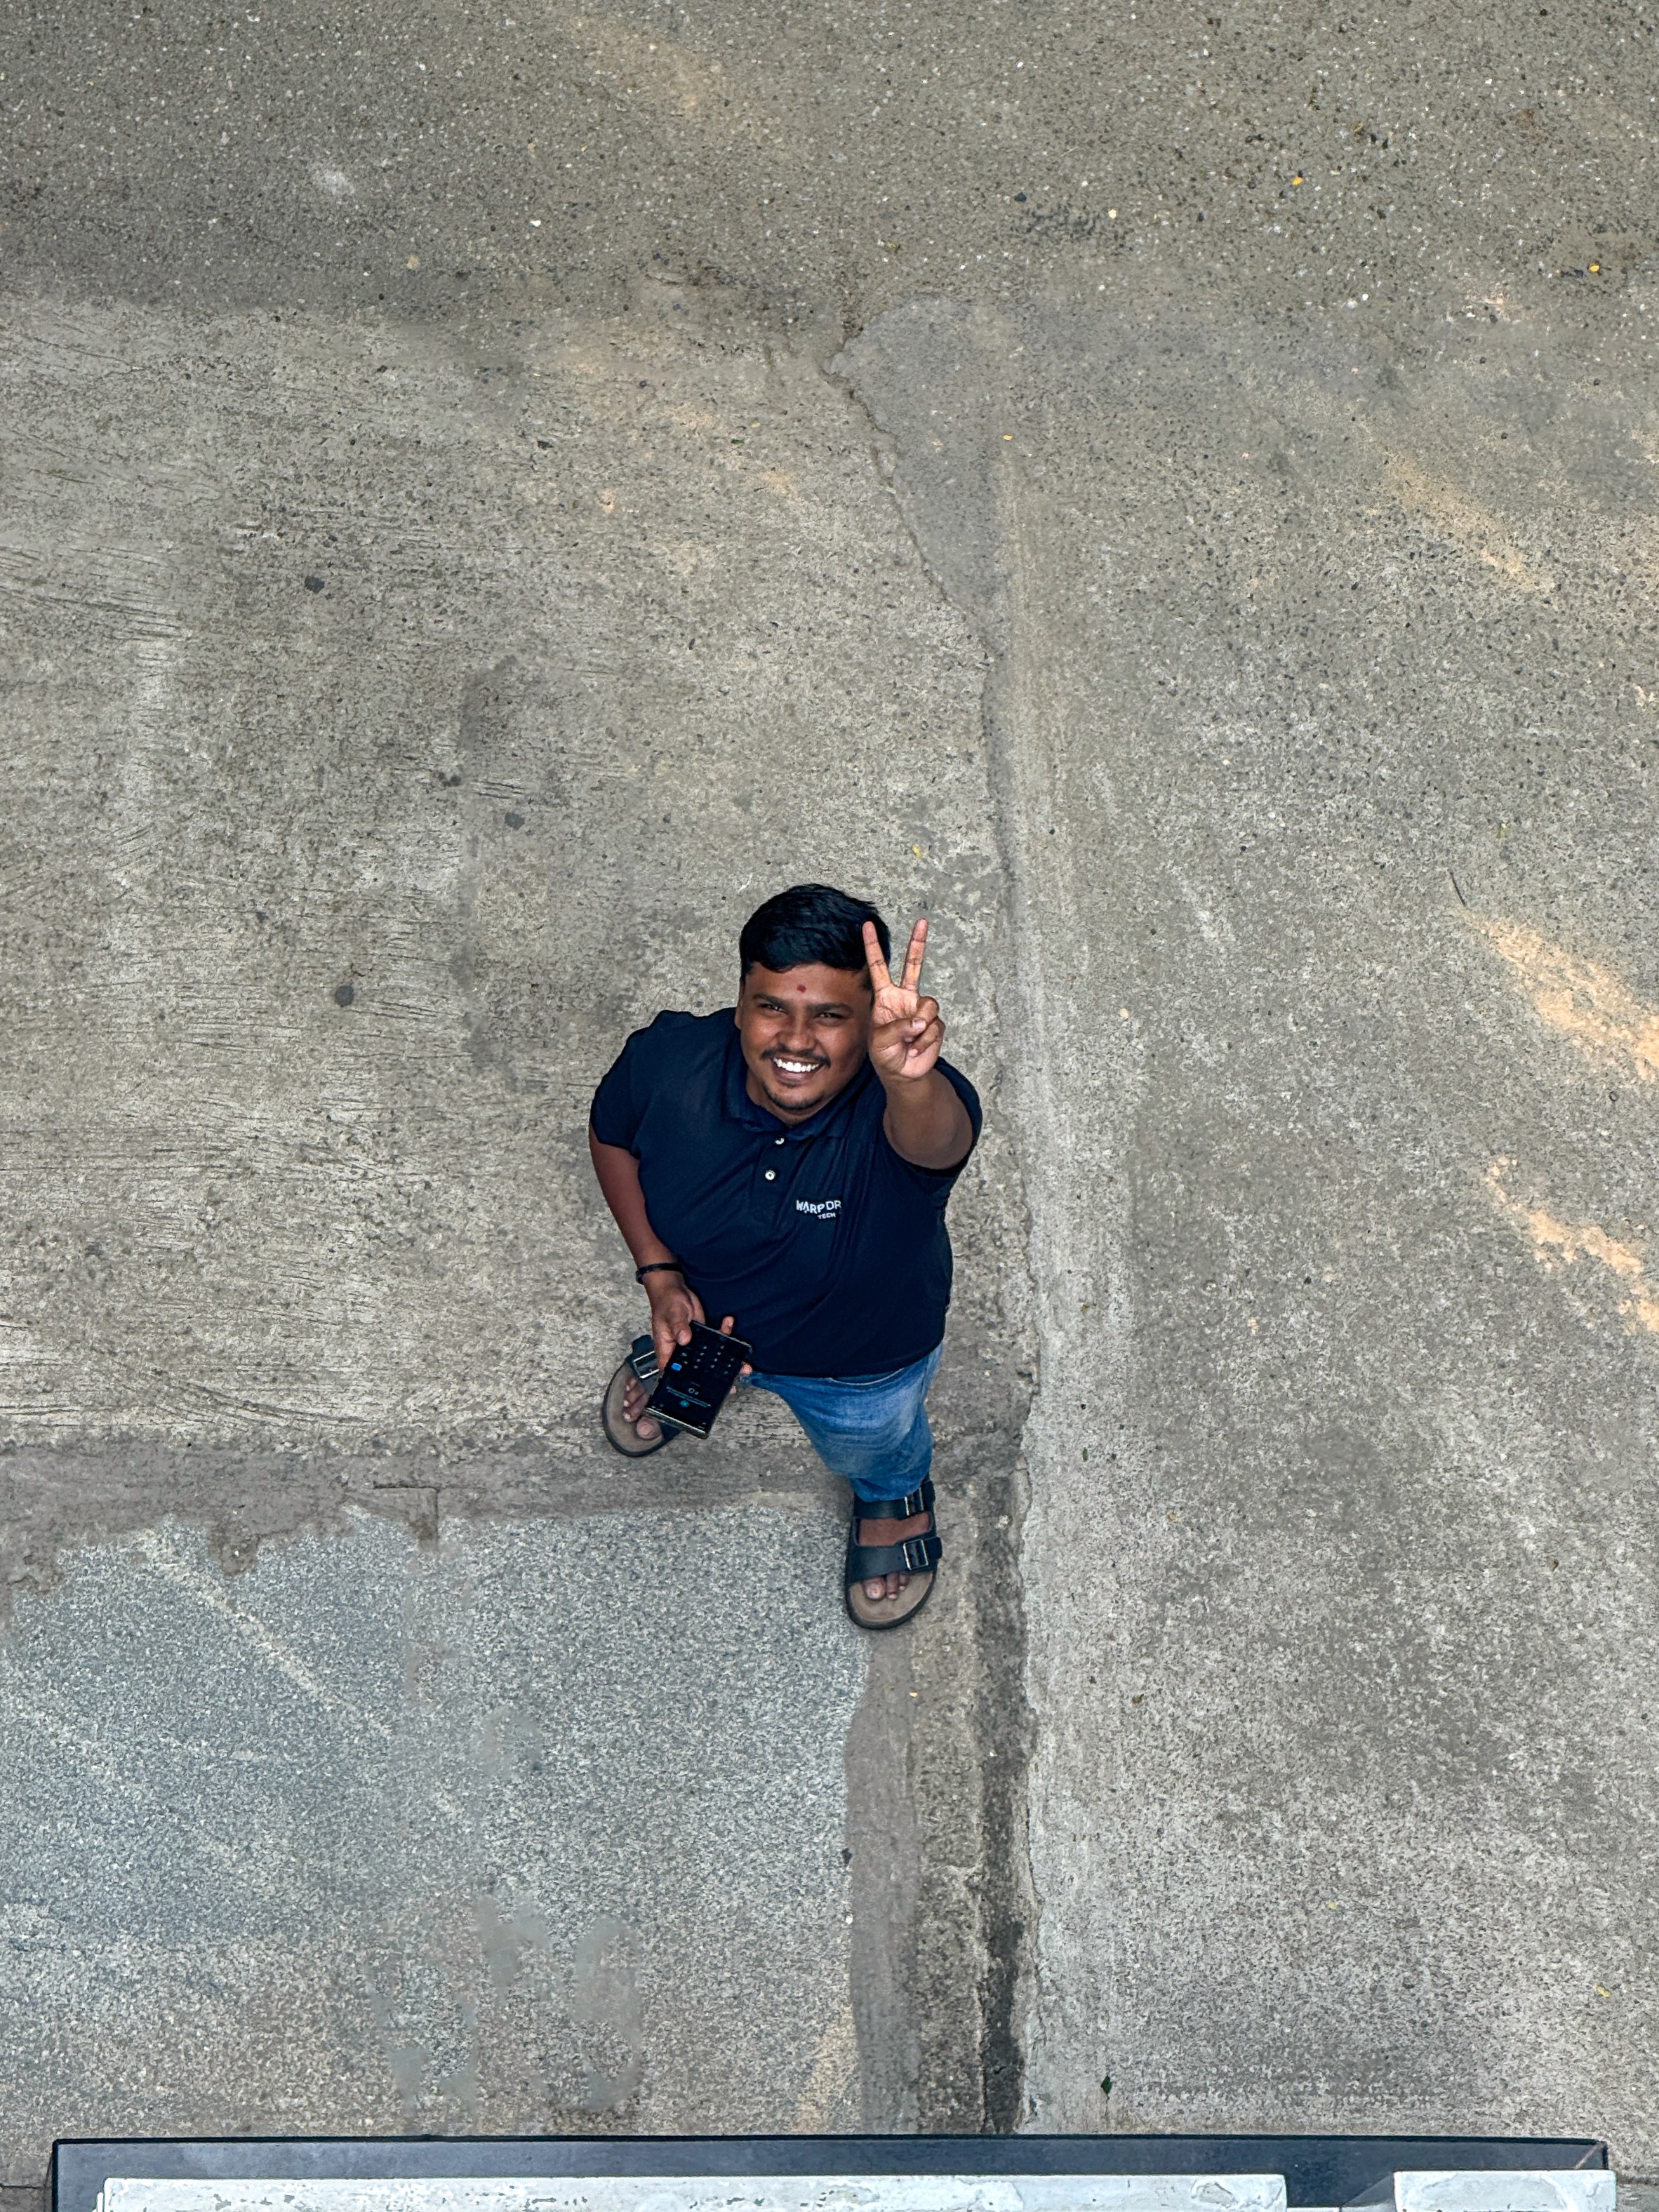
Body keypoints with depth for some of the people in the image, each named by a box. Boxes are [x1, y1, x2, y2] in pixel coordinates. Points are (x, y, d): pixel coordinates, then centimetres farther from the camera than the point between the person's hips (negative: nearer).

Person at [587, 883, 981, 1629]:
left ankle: (897, 1493, 71)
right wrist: (659, 1274, -20)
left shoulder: (913, 1105, -45)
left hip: (860, 1362, -2)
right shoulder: (668, 1062, -34)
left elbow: (933, 1143, -72)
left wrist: (910, 1080, -94)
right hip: (700, 1310, 2)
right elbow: (612, 1135, -10)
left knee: (869, 1448, 34)